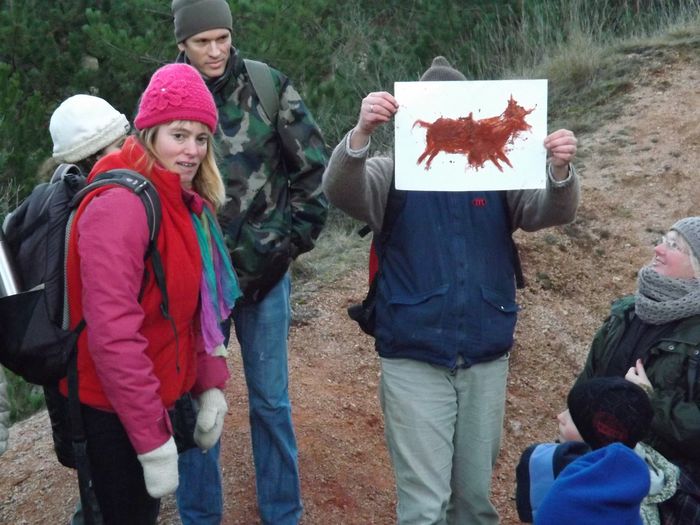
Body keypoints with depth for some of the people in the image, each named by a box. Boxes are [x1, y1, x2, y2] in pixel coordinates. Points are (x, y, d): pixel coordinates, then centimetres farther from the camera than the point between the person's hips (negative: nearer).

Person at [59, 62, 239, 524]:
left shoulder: (186, 204, 7)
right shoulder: (121, 204, -22)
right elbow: (112, 333, -27)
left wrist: (211, 386, 3)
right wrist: (153, 440, -24)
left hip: (153, 397, 8)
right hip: (113, 410, -8)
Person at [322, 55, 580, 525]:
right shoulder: (393, 175, -3)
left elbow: (551, 211, -9)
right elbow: (340, 190, -20)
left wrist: (561, 170, -32)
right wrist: (362, 133, -40)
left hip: (486, 362, 3)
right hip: (414, 363, -3)